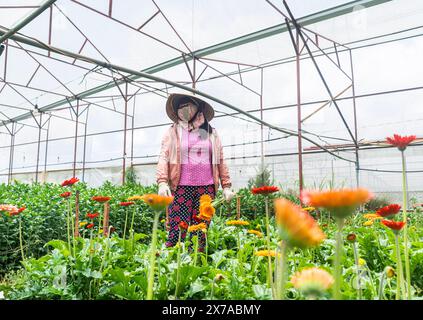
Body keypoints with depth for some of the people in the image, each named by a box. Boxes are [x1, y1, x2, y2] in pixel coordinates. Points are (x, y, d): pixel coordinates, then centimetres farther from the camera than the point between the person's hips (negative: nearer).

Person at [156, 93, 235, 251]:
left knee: (201, 231, -1)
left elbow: (220, 161, 16)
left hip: (206, 187, 2)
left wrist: (226, 186, 9)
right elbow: (163, 157, 1)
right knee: (177, 231, -7)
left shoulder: (211, 133, 15)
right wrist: (162, 183, -13)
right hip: (181, 187, -1)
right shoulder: (173, 132, 10)